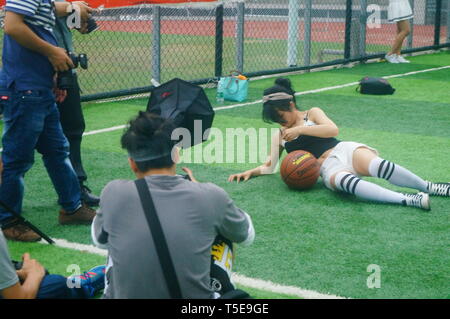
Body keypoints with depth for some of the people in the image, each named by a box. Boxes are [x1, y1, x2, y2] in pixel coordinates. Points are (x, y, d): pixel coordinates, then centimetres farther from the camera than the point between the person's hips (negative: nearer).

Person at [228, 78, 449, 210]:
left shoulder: (312, 114, 14)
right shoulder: (279, 136, 23)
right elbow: (269, 167, 20)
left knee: (377, 165, -35)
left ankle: (428, 187, -23)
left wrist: (299, 129, -8)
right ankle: (409, 200, -48)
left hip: (344, 151, 0)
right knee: (344, 181, -38)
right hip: (327, 169, 1)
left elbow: (333, 129, -4)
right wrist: (251, 172, 1)